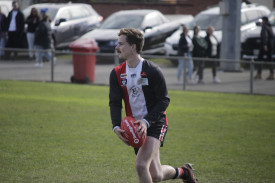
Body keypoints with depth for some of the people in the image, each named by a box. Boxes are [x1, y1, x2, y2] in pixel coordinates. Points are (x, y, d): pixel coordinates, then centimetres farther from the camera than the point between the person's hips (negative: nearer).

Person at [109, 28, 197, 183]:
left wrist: (147, 121, -24)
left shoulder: (152, 71, -13)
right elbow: (114, 102, 0)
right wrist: (116, 126, -18)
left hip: (155, 124, -5)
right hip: (135, 126, 5)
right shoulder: (117, 73, 1)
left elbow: (164, 100, -11)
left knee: (141, 165, -25)